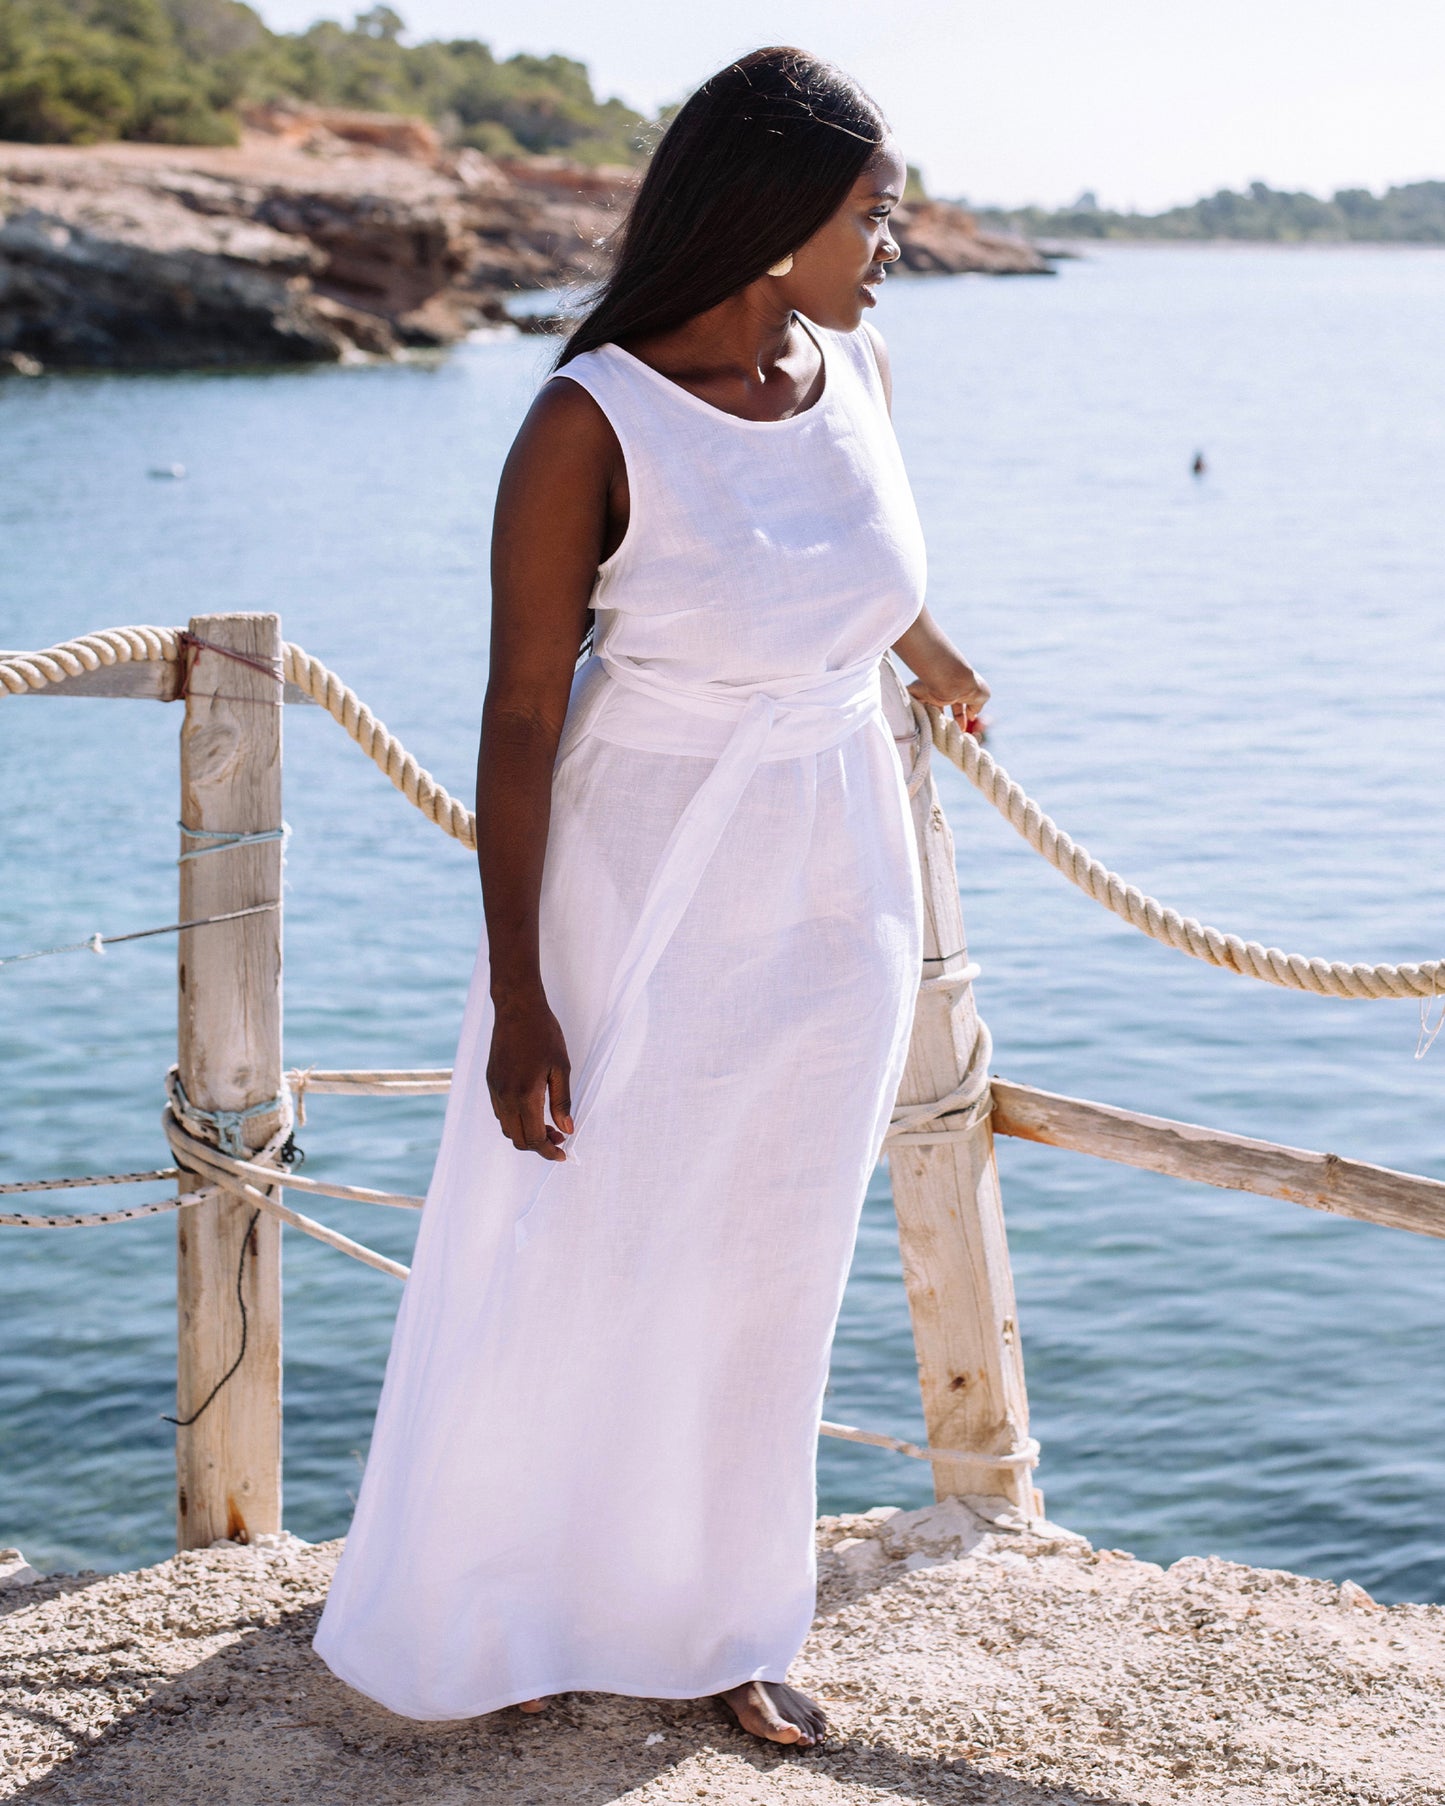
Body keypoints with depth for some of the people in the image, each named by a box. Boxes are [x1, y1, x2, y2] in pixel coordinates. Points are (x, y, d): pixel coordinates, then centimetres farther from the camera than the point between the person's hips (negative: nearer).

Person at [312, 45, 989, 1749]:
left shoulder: (851, 367, -2)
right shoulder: (592, 424, -19)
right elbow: (520, 715, -17)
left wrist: (933, 658, 41)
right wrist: (517, 998, -18)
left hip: (836, 893, 5)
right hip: (640, 893, -5)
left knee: (766, 1276, 15)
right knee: (566, 1261, 10)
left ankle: (708, 1623, 33)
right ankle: (480, 1617, 32)